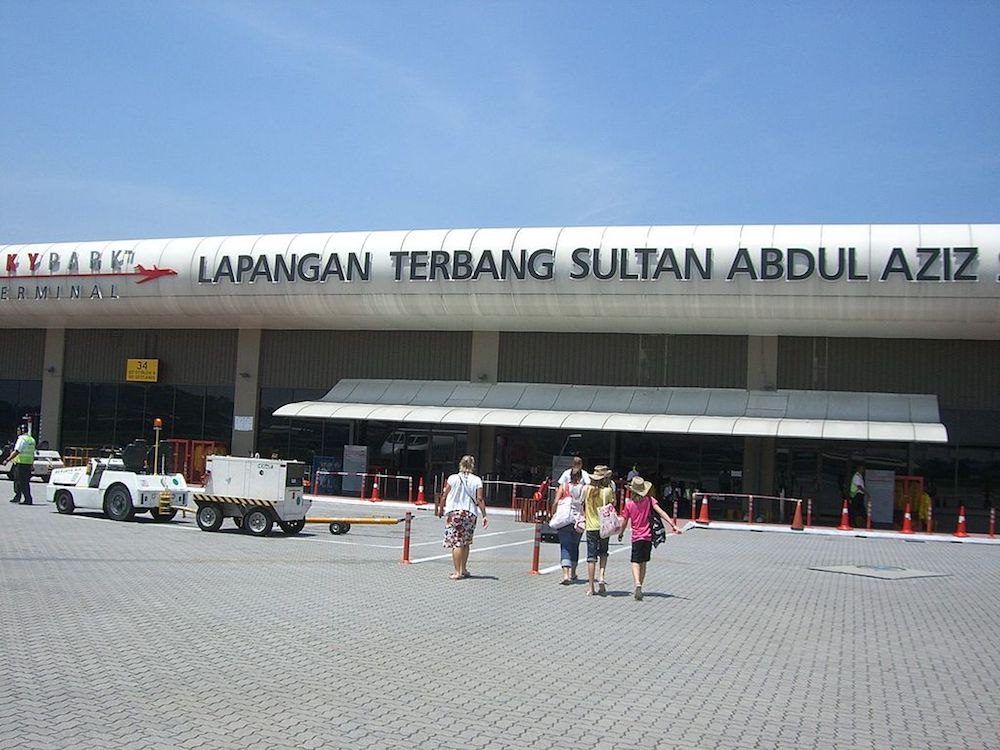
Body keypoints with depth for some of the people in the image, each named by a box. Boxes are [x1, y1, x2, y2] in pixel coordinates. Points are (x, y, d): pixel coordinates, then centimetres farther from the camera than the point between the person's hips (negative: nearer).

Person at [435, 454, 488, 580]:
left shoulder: (453, 478, 0)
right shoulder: (477, 480, 1)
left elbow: (444, 496, 1)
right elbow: (479, 499, -3)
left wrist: (440, 509, 14)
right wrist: (484, 516, 1)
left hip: (454, 513, -2)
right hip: (470, 514, 2)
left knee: (456, 543, -2)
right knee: (466, 543, 16)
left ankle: (457, 572, -4)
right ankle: (463, 569, 24)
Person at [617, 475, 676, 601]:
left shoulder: (629, 503, -5)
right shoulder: (649, 500, -3)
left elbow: (624, 522, 4)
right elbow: (661, 512, -14)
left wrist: (620, 533, 21)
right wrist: (673, 525, -16)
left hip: (637, 537, -3)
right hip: (648, 536, 3)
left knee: (635, 562, -4)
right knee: (643, 563, 15)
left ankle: (637, 584, -30)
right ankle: (638, 589, 20)